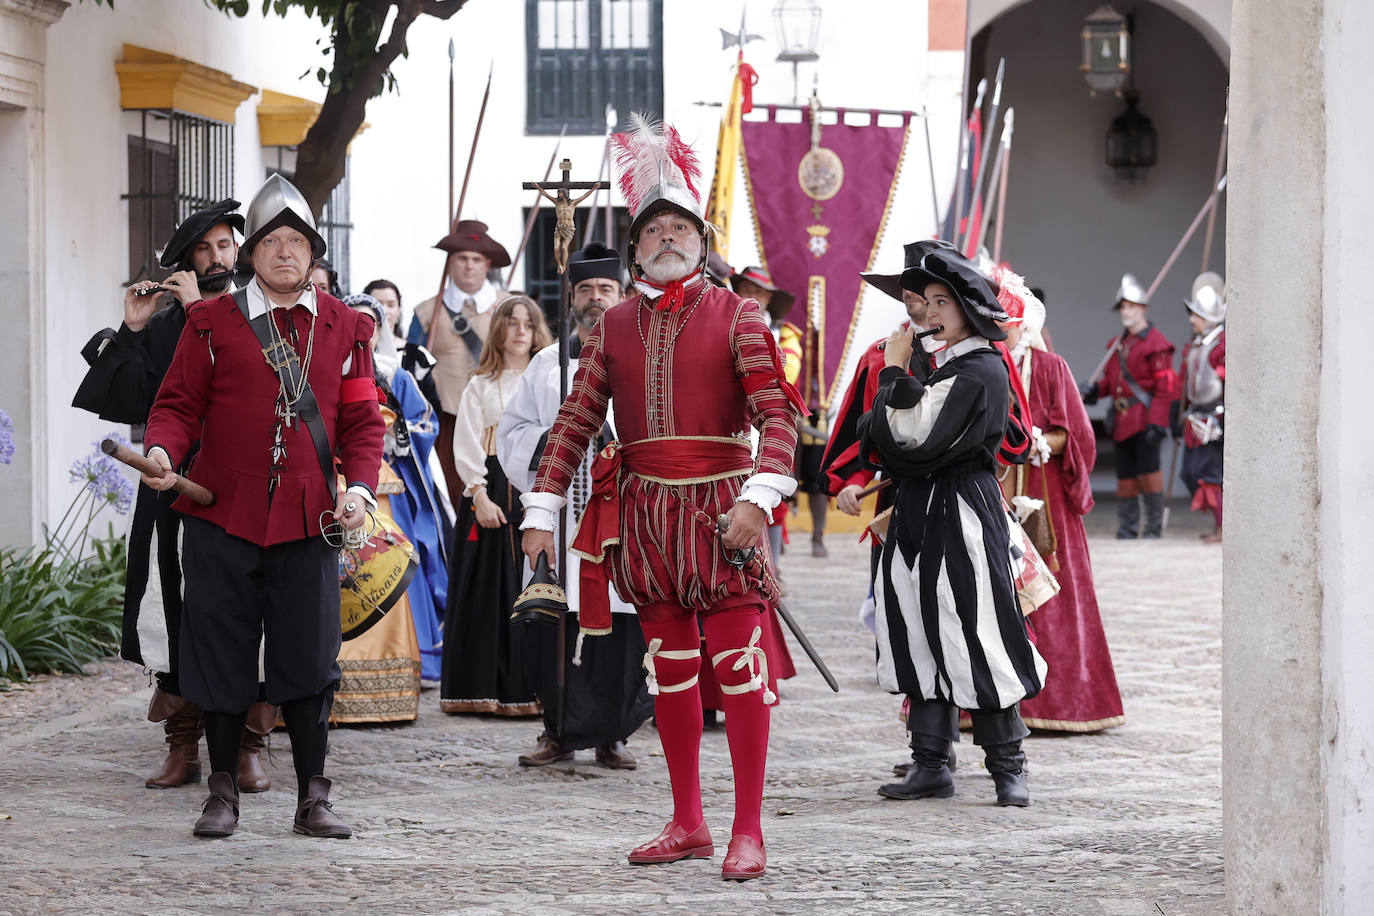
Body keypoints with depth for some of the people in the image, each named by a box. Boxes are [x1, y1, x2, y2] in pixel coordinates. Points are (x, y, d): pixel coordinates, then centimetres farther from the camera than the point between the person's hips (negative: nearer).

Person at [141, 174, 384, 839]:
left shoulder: (345, 328, 10)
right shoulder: (212, 322, 5)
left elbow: (361, 422, 10)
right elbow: (179, 403, 4)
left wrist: (360, 487, -5)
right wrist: (162, 449, -18)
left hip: (308, 520, 1)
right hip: (222, 514, -1)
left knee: (309, 659, -1)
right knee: (222, 654, 3)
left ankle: (313, 800, 7)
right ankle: (222, 793, 14)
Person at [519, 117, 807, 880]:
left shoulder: (736, 316, -1)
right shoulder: (615, 327, 10)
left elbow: (779, 412, -10)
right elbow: (576, 422, 10)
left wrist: (758, 497, -23)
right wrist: (542, 511, 3)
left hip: (722, 506, -4)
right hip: (646, 508, 4)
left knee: (740, 665, -7)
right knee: (670, 667, 9)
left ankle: (749, 831, -4)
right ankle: (688, 824, 18)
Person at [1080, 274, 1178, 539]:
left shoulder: (1156, 343, -5)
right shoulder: (1117, 344, 18)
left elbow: (1165, 388, -10)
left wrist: (1157, 423, -17)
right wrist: (1094, 388, 2)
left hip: (1145, 418, -7)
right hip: (1122, 421, 7)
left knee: (1147, 469, -9)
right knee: (1125, 474, 7)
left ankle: (1154, 524, 0)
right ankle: (1127, 527, 14)